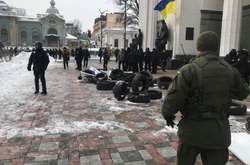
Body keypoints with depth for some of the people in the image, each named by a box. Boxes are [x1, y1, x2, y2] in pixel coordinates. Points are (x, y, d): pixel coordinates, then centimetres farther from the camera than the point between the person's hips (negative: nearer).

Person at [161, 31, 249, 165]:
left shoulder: (189, 70, -16)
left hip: (192, 130, -3)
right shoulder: (230, 70, -1)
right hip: (219, 132, 4)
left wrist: (167, 114, 2)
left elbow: (173, 98, -16)